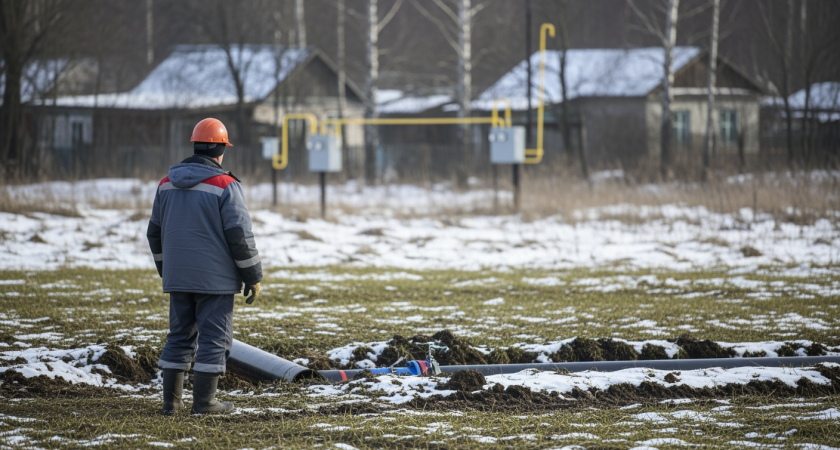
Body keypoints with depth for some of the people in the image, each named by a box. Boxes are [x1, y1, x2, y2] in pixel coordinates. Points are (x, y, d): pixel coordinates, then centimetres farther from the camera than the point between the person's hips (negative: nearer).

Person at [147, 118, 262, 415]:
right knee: (214, 338, 1)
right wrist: (253, 277, -3)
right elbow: (239, 235, -12)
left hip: (177, 278, 6)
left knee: (180, 336, 13)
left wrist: (166, 270, 27)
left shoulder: (167, 184, 8)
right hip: (214, 279, -6)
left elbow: (155, 232, 15)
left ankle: (171, 400, 13)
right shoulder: (225, 186, -11)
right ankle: (203, 402, -1)